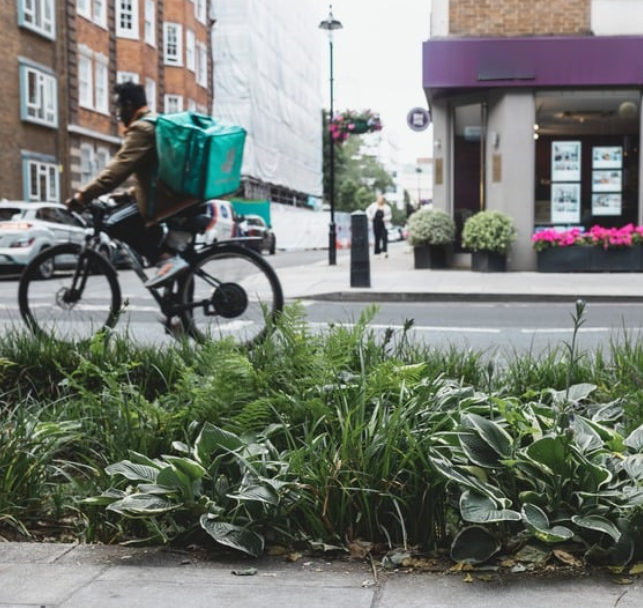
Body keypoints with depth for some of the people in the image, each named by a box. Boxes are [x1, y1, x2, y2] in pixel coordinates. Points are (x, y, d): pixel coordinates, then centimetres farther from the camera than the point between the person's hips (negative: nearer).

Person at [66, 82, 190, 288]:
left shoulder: (141, 129, -12)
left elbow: (117, 169, -21)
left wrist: (81, 197, -20)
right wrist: (129, 194, 19)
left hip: (163, 200, -10)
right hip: (179, 195, 10)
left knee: (116, 225, -10)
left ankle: (166, 258, -15)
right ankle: (171, 245, 7)